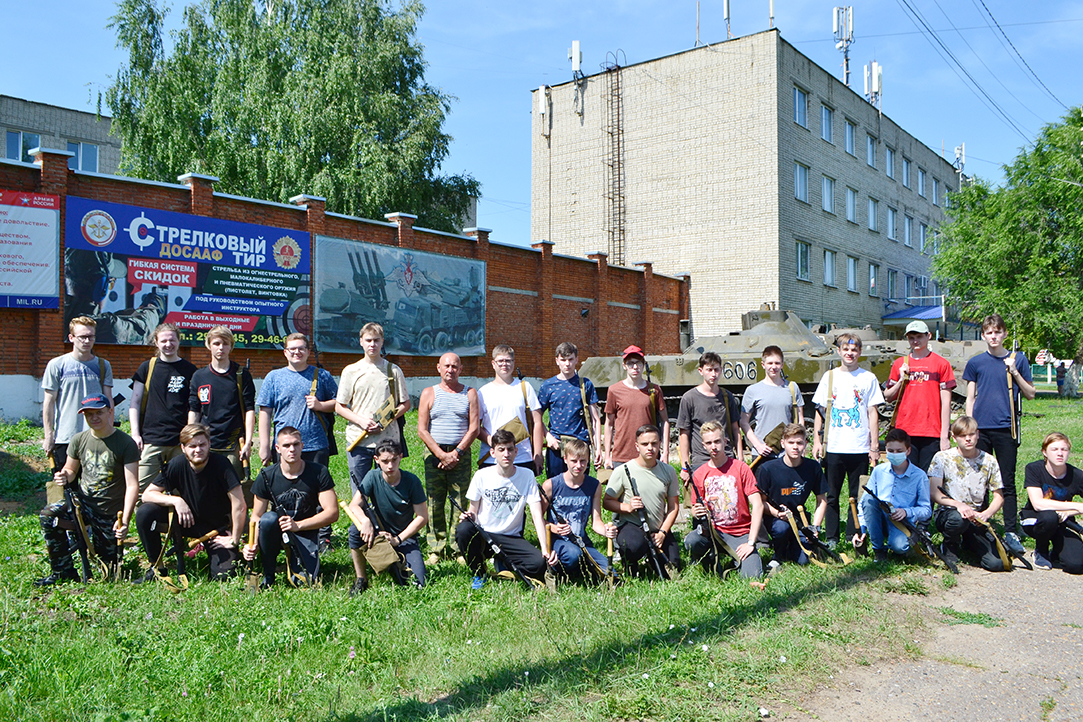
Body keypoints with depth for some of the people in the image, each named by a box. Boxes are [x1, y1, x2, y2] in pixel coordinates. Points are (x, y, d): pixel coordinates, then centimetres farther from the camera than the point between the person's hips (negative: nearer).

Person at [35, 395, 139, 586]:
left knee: (109, 562, 0)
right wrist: (65, 476, -12)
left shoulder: (126, 444, -13)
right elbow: (71, 470, 16)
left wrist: (124, 520, -28)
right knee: (48, 516, -25)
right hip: (82, 501, 4)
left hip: (110, 513, -4)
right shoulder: (79, 440, 2)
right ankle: (64, 572, -9)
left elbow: (132, 486, -16)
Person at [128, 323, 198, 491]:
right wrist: (135, 433, -1)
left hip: (181, 441, 0)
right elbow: (135, 403, 9)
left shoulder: (189, 369, 8)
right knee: (140, 487, -5)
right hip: (151, 439, 0)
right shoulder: (147, 368, 8)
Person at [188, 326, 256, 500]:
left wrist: (247, 442, -6)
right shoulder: (198, 376, 9)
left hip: (234, 446, -2)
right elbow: (193, 412, 13)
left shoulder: (241, 375, 3)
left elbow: (249, 410, 1)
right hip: (206, 445, 2)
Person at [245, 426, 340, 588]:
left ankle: (295, 562, 16)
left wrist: (297, 525, -24)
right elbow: (256, 516, -4)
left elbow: (332, 513, -13)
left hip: (306, 532, -1)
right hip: (276, 531, 1)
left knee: (308, 580, -22)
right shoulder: (266, 476, -7)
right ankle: (268, 574, -11)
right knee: (268, 518, -33)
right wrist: (251, 544, -24)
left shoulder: (319, 472, -10)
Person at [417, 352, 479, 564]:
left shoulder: (470, 393, 10)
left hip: (461, 455, 0)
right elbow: (422, 430, 2)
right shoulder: (429, 393, 8)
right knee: (435, 504, -1)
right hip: (434, 454, 0)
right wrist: (441, 454, -8)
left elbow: (474, 428, 2)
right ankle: (436, 549, 7)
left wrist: (456, 453, -8)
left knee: (461, 503, -2)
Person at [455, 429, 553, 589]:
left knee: (539, 563, -27)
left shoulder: (527, 476, -6)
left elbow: (537, 515, -11)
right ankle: (479, 574, -5)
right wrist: (468, 516, -22)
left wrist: (545, 548, -24)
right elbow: (473, 511, 4)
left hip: (511, 538, 0)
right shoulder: (481, 476, -5)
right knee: (463, 529, -34)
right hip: (482, 534, 1)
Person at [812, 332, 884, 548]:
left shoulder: (868, 378, 5)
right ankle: (831, 538, 14)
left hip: (860, 448, -1)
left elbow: (873, 413, 4)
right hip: (833, 447, 1)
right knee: (832, 495, 5)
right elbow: (820, 411, 9)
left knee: (857, 496, 5)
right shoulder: (829, 377, 8)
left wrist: (874, 446, 0)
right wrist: (816, 440, 2)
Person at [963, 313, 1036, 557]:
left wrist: (1015, 373, -7)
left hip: (1006, 428, -1)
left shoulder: (1018, 359, 6)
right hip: (981, 428, 1)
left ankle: (1011, 532, 9)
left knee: (1008, 483, 2)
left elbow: (1030, 394, 7)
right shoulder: (976, 362, 7)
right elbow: (970, 398, 9)